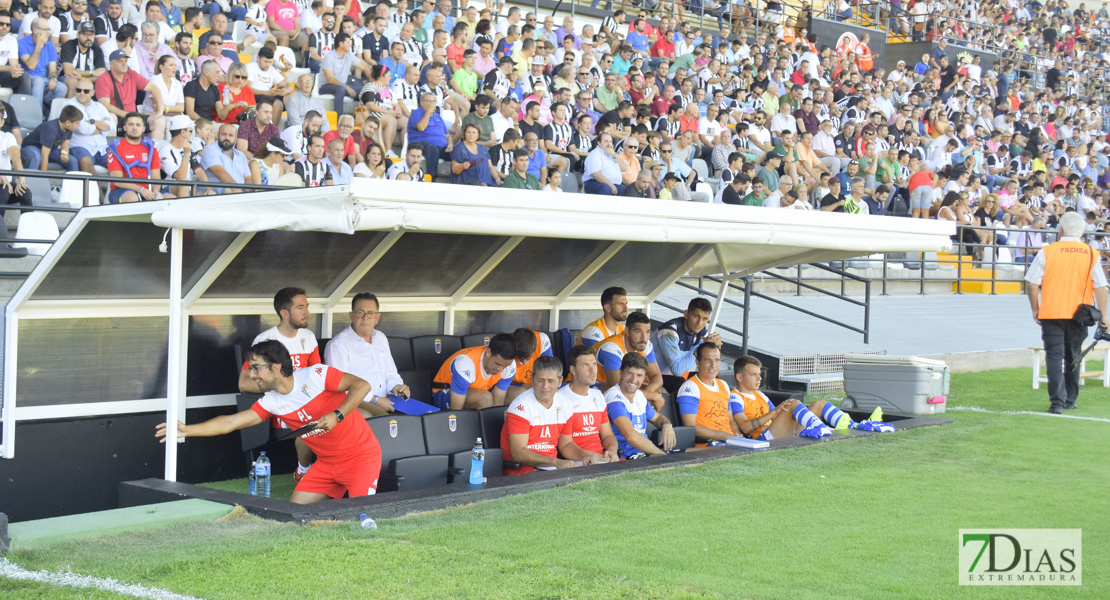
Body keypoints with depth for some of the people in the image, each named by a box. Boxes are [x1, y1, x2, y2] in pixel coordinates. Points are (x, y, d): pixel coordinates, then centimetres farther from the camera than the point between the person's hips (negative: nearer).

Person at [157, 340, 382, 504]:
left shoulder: (316, 375, -18)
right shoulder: (271, 402, 1)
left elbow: (362, 385, -22)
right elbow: (230, 422, 0)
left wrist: (336, 415, -31)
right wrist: (187, 430, -5)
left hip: (361, 456, -7)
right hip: (328, 463, 7)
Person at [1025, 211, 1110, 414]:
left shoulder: (1047, 251, -6)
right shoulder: (1091, 254, -2)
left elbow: (1031, 283, -6)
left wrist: (1035, 309, 6)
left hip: (1051, 313, -2)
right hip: (1078, 314, 2)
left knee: (1054, 356, -1)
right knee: (1073, 357, 16)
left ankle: (1057, 401, -12)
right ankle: (1070, 400, 25)